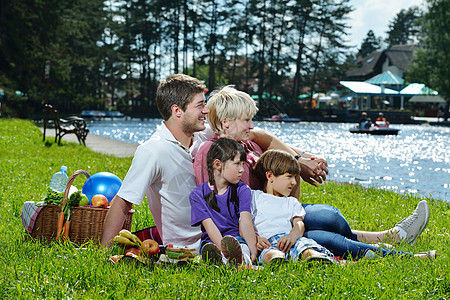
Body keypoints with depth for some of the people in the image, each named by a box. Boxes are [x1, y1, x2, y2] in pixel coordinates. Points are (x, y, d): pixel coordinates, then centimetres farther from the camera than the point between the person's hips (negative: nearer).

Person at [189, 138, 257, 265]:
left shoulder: (242, 190, 7)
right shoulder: (198, 195, 1)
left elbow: (246, 223, -8)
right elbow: (210, 227, -11)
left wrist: (253, 251, -26)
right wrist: (225, 249, -30)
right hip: (212, 242, 0)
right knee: (208, 249, -37)